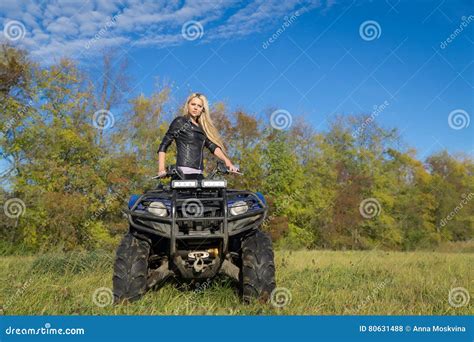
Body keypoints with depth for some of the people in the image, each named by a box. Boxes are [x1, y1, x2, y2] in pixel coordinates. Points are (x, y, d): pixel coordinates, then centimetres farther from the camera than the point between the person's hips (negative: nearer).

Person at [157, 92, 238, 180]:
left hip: (198, 175, 6)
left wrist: (227, 160, -8)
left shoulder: (203, 128, 21)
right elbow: (163, 146, 1)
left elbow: (213, 146, 9)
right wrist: (161, 169, -12)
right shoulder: (180, 122, 5)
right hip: (183, 173, -6)